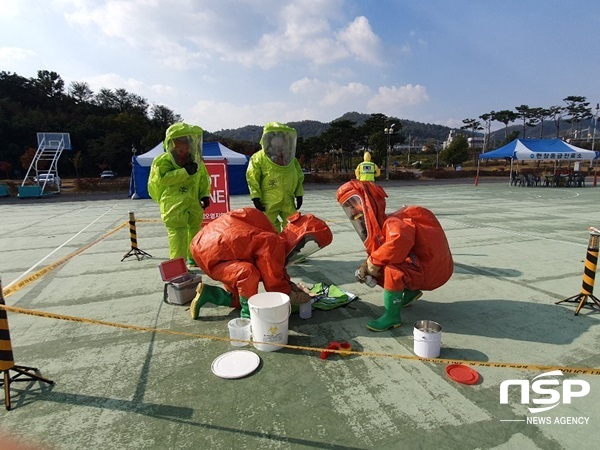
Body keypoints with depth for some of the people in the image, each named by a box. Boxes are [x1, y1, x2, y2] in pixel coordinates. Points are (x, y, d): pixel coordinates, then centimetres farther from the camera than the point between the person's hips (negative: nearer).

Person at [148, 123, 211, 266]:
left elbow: (204, 178, 11)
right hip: (173, 204, -6)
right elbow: (163, 178, -23)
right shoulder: (162, 161, -8)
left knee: (195, 228, 17)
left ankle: (193, 257, 36)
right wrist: (185, 172, -27)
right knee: (177, 231, -13)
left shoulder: (196, 160, 5)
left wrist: (205, 195, -2)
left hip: (194, 203, 6)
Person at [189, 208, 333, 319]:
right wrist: (298, 297, -6)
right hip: (207, 253, -10)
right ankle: (248, 315, -14)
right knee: (249, 272, -36)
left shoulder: (278, 241, 1)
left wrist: (294, 287, 4)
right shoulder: (273, 244, -29)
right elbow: (274, 285, -21)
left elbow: (278, 273, 15)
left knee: (239, 299, 19)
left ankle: (207, 293, 24)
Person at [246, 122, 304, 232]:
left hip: (288, 202, 4)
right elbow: (252, 178, -7)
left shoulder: (291, 158, 10)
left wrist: (299, 195, 10)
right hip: (269, 203, -4)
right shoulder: (258, 158, -5)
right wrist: (256, 197, -12)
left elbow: (299, 177, 15)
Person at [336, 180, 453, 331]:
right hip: (416, 266, 9)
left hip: (430, 268, -9)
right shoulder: (375, 227, 1)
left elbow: (401, 240, -47)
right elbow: (377, 255, 9)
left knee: (391, 269, -31)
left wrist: (374, 260, -32)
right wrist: (368, 266, -12)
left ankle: (392, 316, -16)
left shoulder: (391, 222, -26)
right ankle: (411, 291, 22)